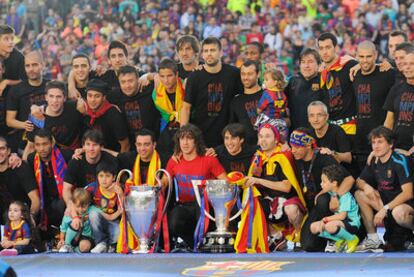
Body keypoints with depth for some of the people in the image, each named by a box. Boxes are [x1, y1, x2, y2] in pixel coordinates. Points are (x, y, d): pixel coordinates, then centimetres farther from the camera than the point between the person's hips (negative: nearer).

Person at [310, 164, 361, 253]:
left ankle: (352, 239, -10)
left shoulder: (345, 195, -19)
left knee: (330, 226, -37)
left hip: (351, 223, -8)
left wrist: (325, 219, -16)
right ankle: (340, 240, 0)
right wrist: (323, 221, -8)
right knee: (314, 227, -5)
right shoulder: (331, 194, 6)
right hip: (338, 221, 8)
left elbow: (342, 216, -24)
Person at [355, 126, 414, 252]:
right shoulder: (374, 161, 2)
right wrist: (365, 186, -14)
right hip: (387, 201, 7)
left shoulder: (399, 161, -19)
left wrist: (385, 209, -28)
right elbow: (359, 181, 12)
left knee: (398, 213, -40)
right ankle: (373, 239, -5)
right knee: (359, 194, -9)